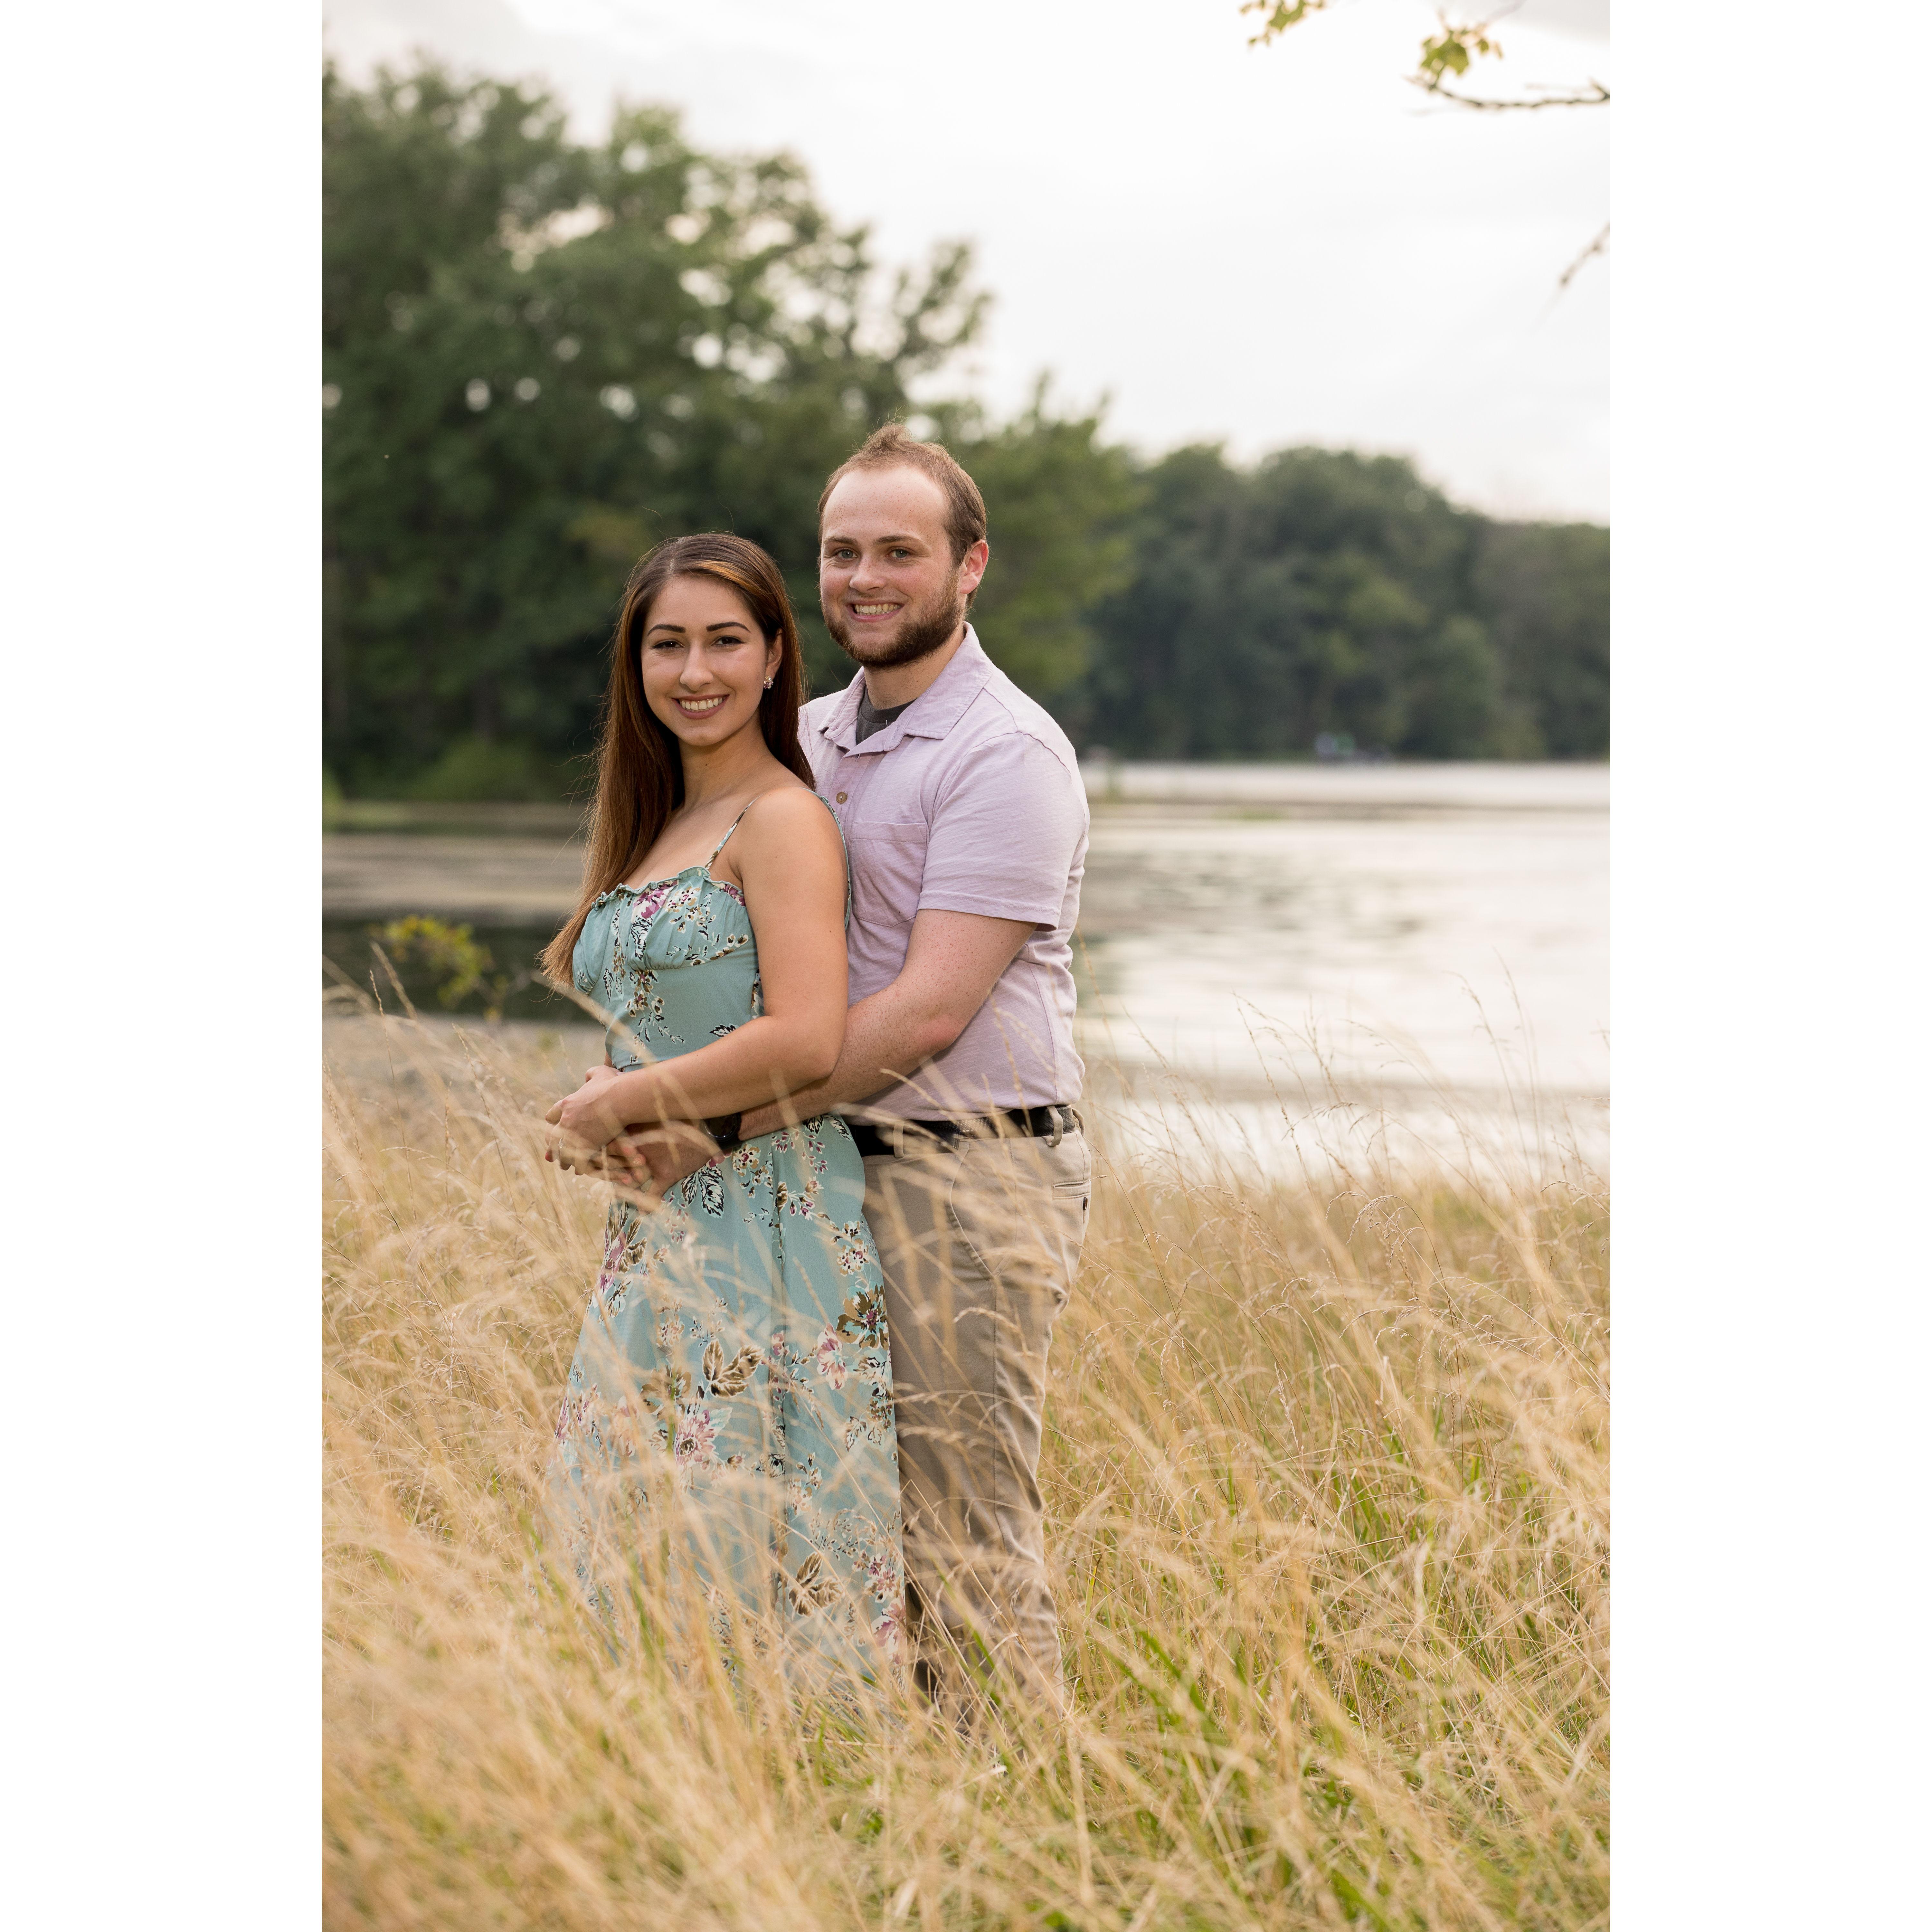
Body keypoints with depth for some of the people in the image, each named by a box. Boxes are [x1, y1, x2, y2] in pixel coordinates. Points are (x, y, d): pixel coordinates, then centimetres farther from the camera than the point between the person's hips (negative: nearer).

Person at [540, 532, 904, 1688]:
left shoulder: (782, 820, -9)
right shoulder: (654, 830, 18)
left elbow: (807, 1041, -20)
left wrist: (618, 1108, -9)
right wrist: (599, 1117, 1)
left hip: (765, 1223, -9)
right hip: (661, 1233, 9)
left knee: (747, 1547, -7)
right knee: (644, 1553, 9)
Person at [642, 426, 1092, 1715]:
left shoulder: (1006, 755, -11)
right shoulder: (811, 738, 15)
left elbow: (930, 1010, -18)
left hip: (969, 1175, -8)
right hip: (838, 1168, 8)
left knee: (969, 1550, -5)